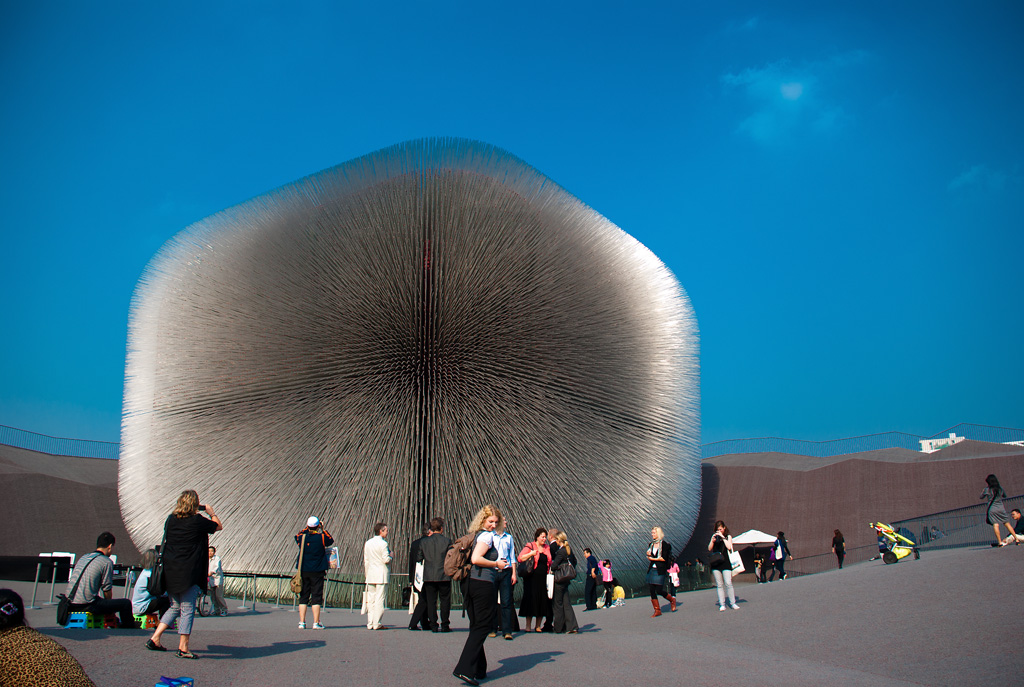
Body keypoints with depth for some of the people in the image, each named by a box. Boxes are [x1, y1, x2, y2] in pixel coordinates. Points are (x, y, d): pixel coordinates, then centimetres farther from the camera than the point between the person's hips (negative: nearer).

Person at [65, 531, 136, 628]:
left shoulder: (83, 557, 15)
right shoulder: (107, 562, -8)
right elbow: (107, 590, -7)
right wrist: (108, 604, 15)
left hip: (70, 604, 9)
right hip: (86, 605, -9)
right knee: (126, 603, -1)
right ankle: (129, 627, 21)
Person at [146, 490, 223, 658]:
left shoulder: (171, 519, 5)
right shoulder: (198, 521, -11)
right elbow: (219, 526, 6)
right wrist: (211, 513, 23)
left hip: (170, 572, 6)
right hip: (189, 573, -6)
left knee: (175, 607, 20)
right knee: (187, 610, 0)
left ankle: (154, 639, 17)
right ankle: (183, 648, 0)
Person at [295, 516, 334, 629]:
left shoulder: (302, 537, -2)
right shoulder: (321, 537, -11)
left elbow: (297, 536, 23)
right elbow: (331, 540, 10)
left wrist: (306, 528, 23)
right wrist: (323, 529, 14)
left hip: (303, 571, 3)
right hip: (317, 572, -3)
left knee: (303, 597, 9)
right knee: (316, 597, 2)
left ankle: (302, 622, 8)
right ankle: (316, 623, 1)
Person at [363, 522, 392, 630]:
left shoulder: (368, 543, 10)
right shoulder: (383, 543, -11)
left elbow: (365, 561, 13)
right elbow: (386, 559, -15)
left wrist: (367, 574, 19)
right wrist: (390, 555, 6)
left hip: (370, 574, 6)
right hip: (381, 574, -6)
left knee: (370, 599, 9)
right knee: (379, 599, -3)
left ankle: (369, 623, 9)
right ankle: (376, 624, -4)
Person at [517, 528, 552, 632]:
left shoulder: (547, 548, 14)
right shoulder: (530, 546, -1)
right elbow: (520, 558, -9)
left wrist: (550, 571, 8)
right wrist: (531, 554, -21)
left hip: (544, 578, 5)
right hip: (532, 578, -5)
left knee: (542, 601, 3)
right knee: (531, 600, -5)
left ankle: (538, 626, 12)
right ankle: (528, 625, 3)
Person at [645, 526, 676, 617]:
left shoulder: (664, 544, -6)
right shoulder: (651, 545, 14)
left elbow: (664, 558, -12)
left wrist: (653, 558, -7)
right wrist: (648, 555, -6)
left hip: (660, 570, -6)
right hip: (652, 569, 6)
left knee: (659, 590, -9)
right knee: (652, 590, -1)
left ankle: (672, 599, 20)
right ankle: (657, 610, 6)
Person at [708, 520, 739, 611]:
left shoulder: (728, 536, 8)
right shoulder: (714, 536, 14)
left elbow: (729, 547, -8)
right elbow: (709, 549, 8)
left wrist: (723, 537, -8)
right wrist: (712, 541, -7)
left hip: (725, 562, -2)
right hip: (715, 563, 3)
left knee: (728, 583, -10)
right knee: (719, 585, 3)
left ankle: (733, 603, 0)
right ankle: (722, 604, 6)